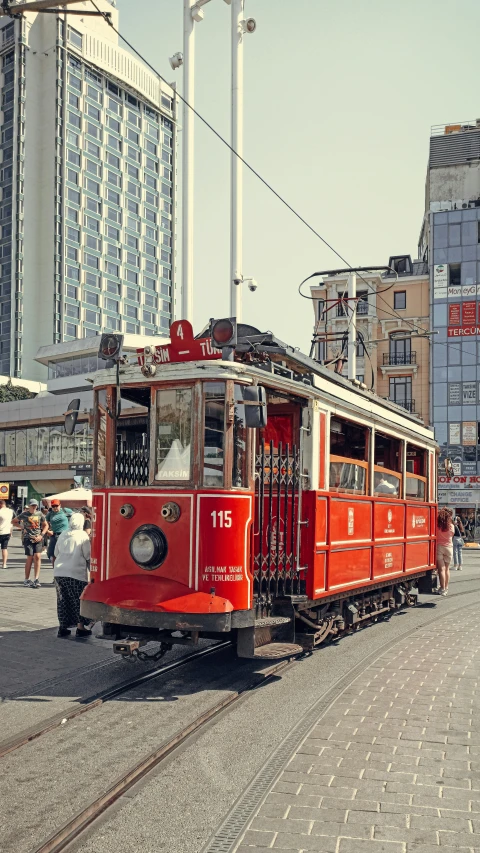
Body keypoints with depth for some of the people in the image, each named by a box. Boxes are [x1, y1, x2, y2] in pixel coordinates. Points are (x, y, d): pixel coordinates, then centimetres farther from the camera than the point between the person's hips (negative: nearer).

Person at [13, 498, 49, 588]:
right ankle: (26, 580, 11)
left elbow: (46, 525, 14)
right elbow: (14, 522, 15)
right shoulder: (24, 514, 3)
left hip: (38, 538, 2)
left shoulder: (39, 514, 7)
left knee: (37, 556, -11)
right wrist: (22, 527, 0)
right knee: (30, 558, -3)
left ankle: (36, 579, -7)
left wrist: (41, 535, 1)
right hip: (28, 538, -2)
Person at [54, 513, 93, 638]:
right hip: (76, 572, -4)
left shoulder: (63, 535, 6)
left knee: (62, 600, 12)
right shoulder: (83, 535, -7)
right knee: (78, 600, 7)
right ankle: (80, 628, 10)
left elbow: (56, 553, 14)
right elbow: (88, 555, -7)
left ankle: (62, 627, 16)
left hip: (59, 572, 5)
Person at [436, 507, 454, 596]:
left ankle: (443, 589, -9)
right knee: (447, 568, 15)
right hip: (448, 547, 2)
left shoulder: (437, 524, -14)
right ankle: (446, 588, 21)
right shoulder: (451, 526, -8)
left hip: (438, 546, -2)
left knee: (441, 569, -3)